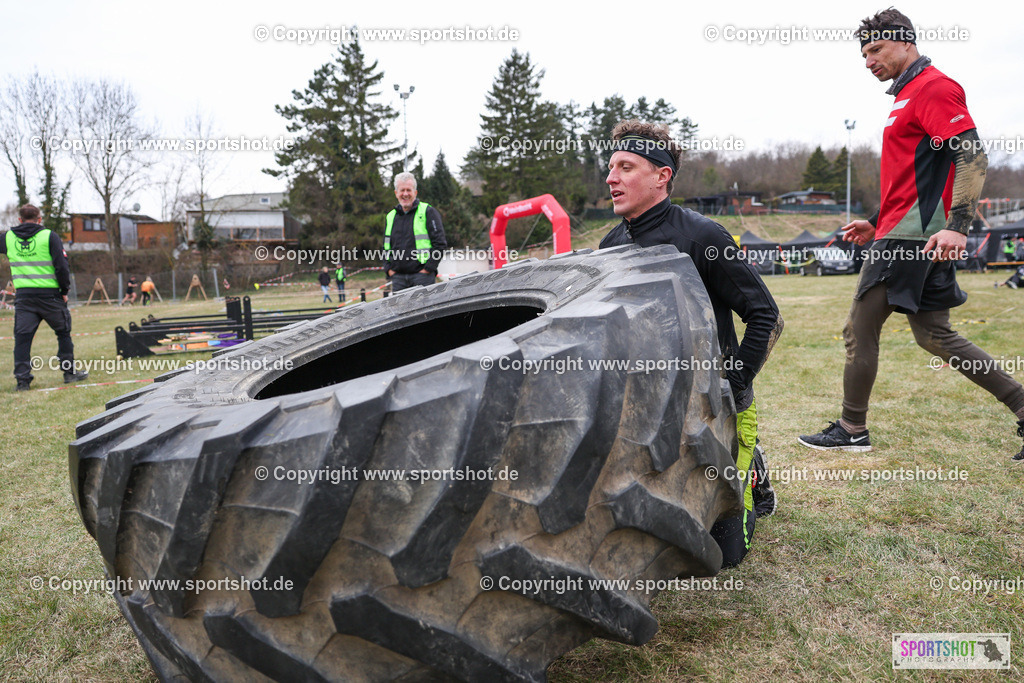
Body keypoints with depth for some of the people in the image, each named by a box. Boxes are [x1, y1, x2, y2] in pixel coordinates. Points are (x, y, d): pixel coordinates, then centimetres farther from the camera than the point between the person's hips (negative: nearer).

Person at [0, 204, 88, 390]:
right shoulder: (49, 236, -3)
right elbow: (61, 266, -8)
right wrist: (64, 291, 1)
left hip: (23, 296, 3)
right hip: (49, 294, -2)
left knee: (22, 338, 5)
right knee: (63, 333, 11)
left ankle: (22, 379, 2)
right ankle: (70, 372, 14)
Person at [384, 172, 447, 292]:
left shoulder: (428, 212, 1)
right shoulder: (390, 217, 17)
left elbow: (440, 243, -5)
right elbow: (386, 248, 24)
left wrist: (427, 269, -11)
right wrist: (389, 269, 8)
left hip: (422, 274, -5)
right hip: (398, 277, 5)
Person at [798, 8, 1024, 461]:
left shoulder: (935, 88, -7)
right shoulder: (909, 94, 23)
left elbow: (972, 158, -18)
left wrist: (956, 226, -28)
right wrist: (877, 224, 25)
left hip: (912, 236, -10)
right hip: (902, 234, 10)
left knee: (860, 330, -4)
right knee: (933, 335, 11)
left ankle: (852, 431, 7)